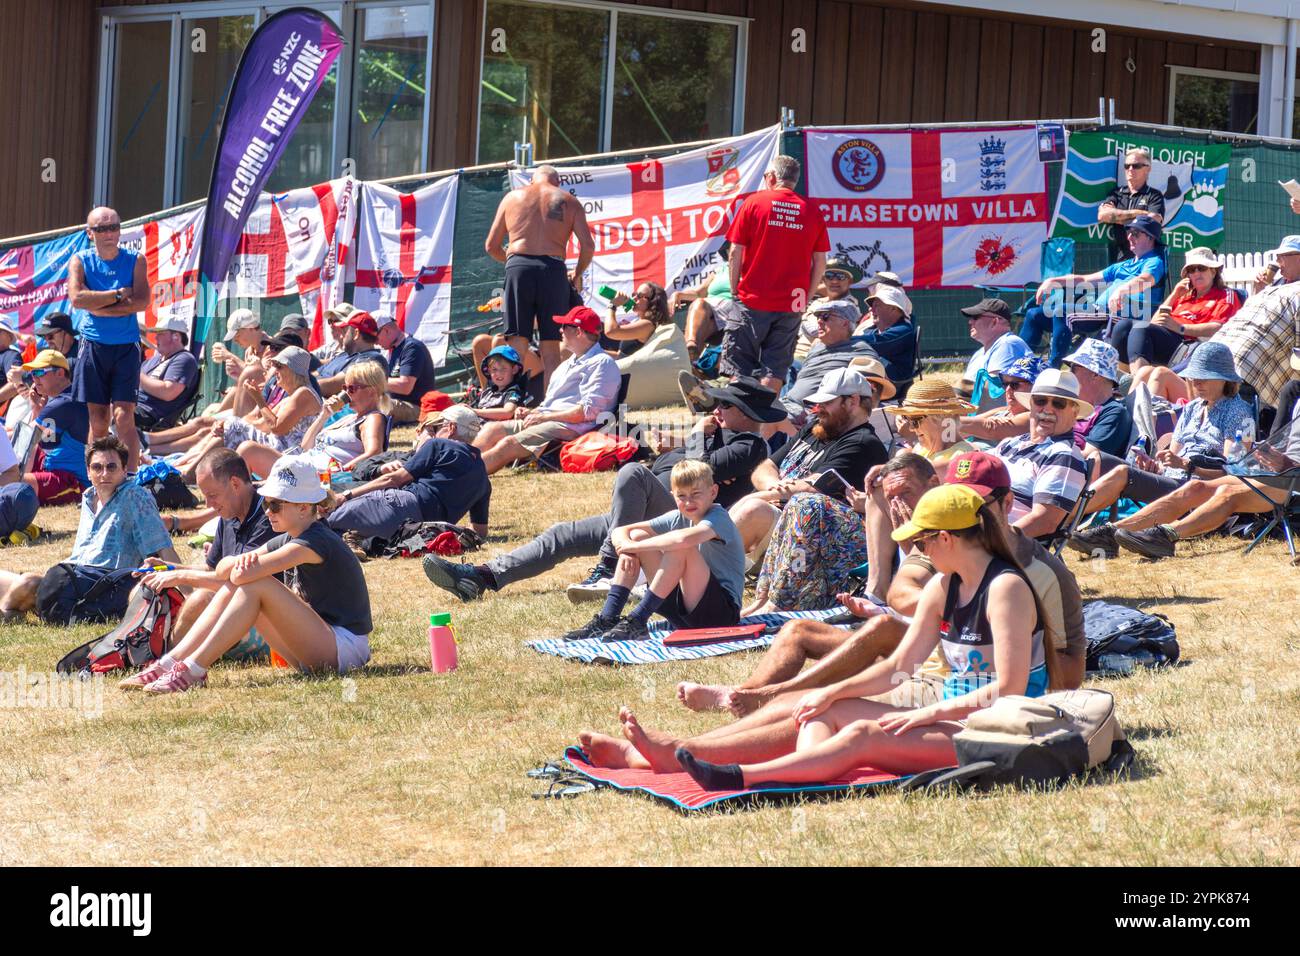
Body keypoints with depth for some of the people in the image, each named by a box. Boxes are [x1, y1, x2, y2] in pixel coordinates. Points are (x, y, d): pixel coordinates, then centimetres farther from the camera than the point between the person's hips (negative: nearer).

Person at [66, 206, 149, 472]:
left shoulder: (135, 260, 4)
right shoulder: (80, 261, 5)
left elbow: (142, 301, -10)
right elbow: (77, 298, -11)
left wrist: (98, 307, -13)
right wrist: (119, 294, -11)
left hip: (126, 346, -1)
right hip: (93, 346, 1)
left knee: (124, 417, -10)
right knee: (98, 419, 3)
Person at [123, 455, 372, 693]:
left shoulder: (315, 542, -18)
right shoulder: (288, 540, 13)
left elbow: (242, 573, -27)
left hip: (346, 648, -9)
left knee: (258, 587, -24)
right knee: (230, 591, -1)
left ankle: (193, 670, -25)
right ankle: (168, 664, -10)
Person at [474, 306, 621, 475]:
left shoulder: (602, 363, -4)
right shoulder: (567, 364, 29)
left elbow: (589, 411, -16)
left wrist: (545, 417, -14)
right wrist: (531, 412, 10)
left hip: (571, 427, -10)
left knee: (509, 443, -26)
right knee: (492, 429, -8)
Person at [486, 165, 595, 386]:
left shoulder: (513, 196, 17)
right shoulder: (568, 201, 14)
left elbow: (491, 245, 16)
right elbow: (588, 245, 4)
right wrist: (577, 275, 19)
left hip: (518, 268, 0)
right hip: (553, 268, 0)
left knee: (516, 346, -1)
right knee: (551, 350, 3)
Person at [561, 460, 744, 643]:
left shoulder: (718, 518, -15)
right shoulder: (678, 517, 6)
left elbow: (684, 539, -39)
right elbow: (619, 532, 6)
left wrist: (635, 546, -26)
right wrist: (626, 548, -19)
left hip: (724, 611, -7)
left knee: (682, 547, -30)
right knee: (637, 535, 2)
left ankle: (637, 621, -24)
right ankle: (607, 619, -6)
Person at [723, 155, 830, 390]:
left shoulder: (753, 203, -1)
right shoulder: (811, 211, 4)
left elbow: (736, 253, -3)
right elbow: (820, 262, 5)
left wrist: (735, 291, 5)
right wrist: (806, 297, 13)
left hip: (753, 300, -2)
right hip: (791, 304, 2)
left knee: (739, 365, 4)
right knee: (775, 369, 4)